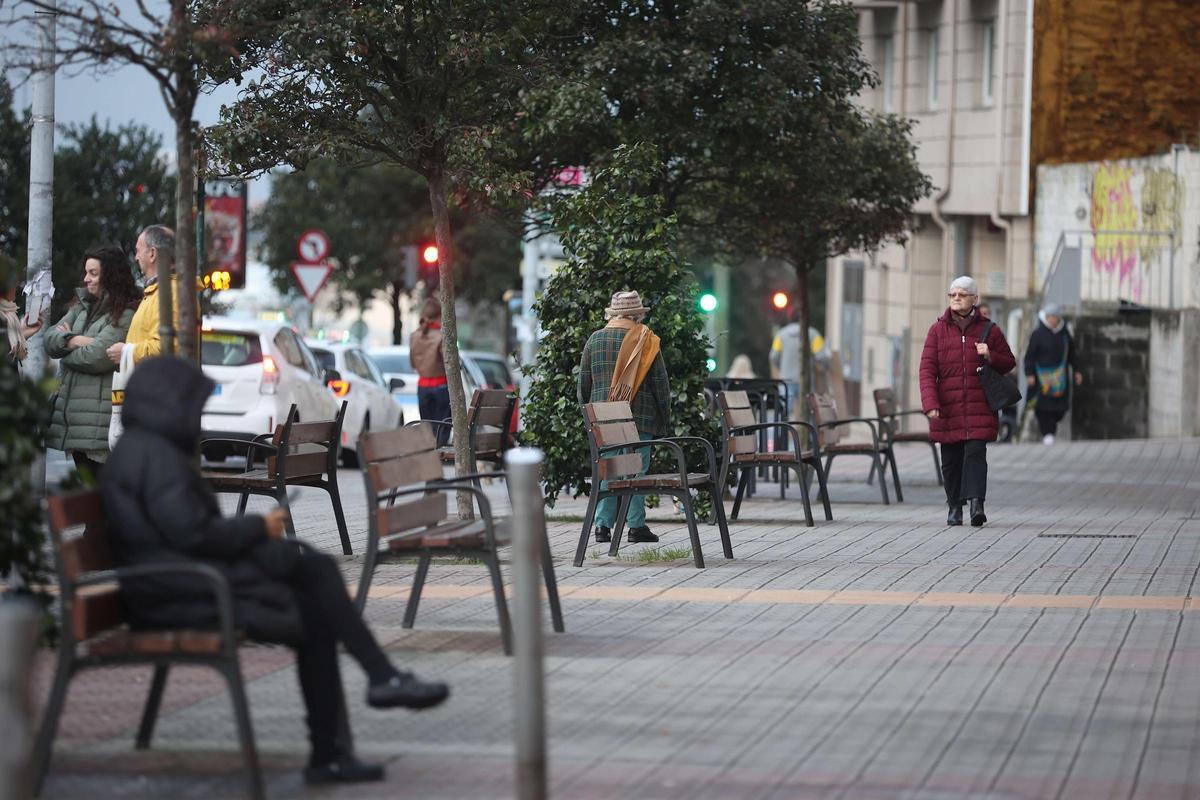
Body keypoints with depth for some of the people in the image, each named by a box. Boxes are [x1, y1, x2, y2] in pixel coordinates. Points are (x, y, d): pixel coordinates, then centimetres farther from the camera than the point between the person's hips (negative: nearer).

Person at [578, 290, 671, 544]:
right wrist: (664, 421, 7)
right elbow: (660, 384, 0)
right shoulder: (646, 342, -2)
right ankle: (636, 525, 1)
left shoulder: (595, 340, 6)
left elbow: (583, 384, 10)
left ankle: (602, 525, 3)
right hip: (640, 418, -3)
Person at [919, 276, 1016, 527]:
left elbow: (1009, 363, 15)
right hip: (947, 408, 1)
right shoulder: (938, 330, 7)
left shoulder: (989, 330, 8)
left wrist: (990, 356, -8)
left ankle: (976, 502, -21)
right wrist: (931, 404, -13)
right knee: (951, 459, 6)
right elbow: (927, 369, 0)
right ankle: (955, 507, 17)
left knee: (975, 454, -14)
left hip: (979, 408, -1)